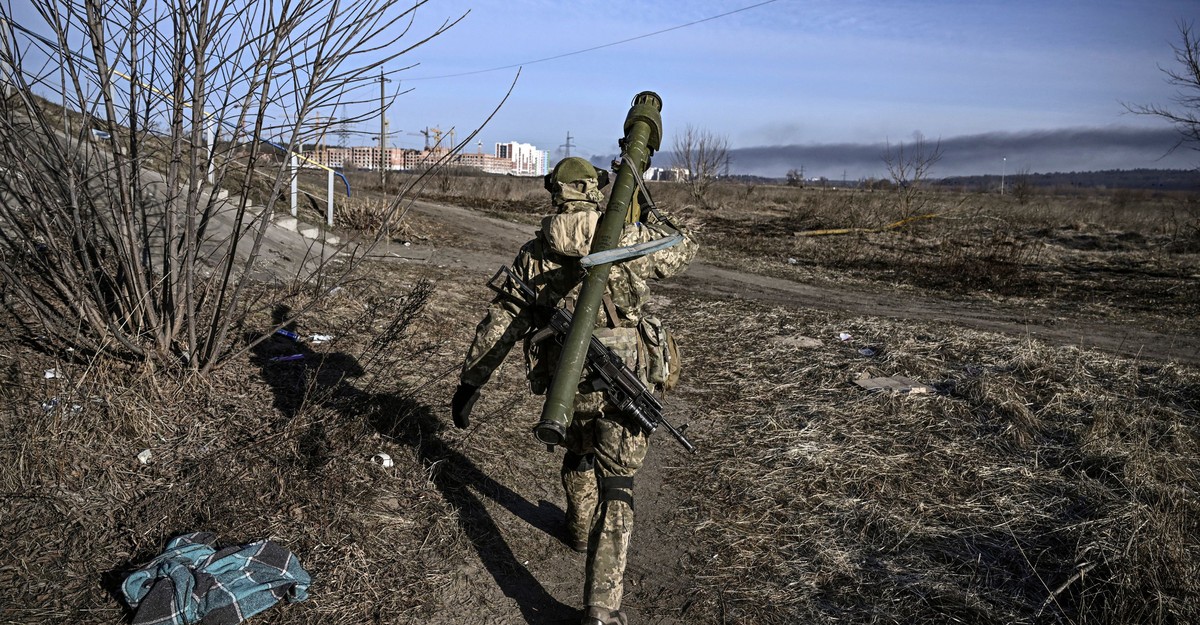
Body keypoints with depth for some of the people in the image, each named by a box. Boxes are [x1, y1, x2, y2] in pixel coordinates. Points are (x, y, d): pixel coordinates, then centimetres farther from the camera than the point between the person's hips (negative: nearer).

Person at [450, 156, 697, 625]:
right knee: (615, 489, 5)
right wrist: (646, 218, 31)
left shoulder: (534, 254, 2)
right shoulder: (630, 238, -3)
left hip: (567, 384, 2)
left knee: (578, 452, 32)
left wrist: (469, 383, 10)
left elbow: (498, 324, 3)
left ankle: (580, 528, 56)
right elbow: (683, 252, 16)